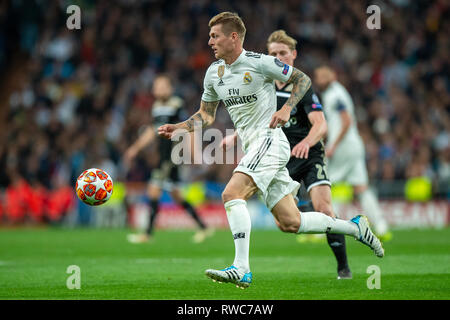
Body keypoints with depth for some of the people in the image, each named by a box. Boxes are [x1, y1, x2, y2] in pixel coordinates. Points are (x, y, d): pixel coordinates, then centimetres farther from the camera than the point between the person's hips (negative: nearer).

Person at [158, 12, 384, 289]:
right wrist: (179, 128, 5)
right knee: (290, 222, 5)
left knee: (231, 193, -26)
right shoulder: (214, 73, 12)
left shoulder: (259, 62, -9)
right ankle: (354, 227, 21)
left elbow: (303, 79, -1)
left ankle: (241, 269, -30)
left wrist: (286, 109, -16)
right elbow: (206, 116, 22)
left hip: (270, 139, -8)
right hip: (253, 147, 8)